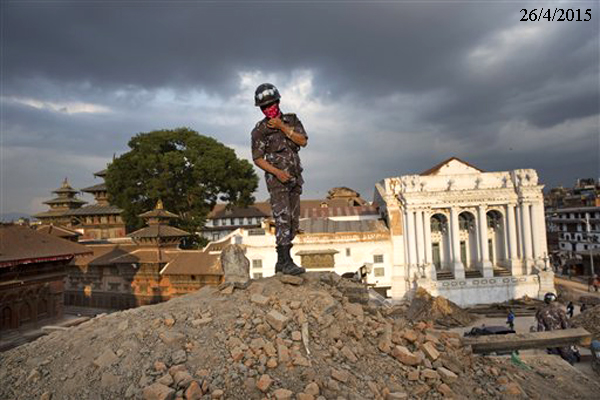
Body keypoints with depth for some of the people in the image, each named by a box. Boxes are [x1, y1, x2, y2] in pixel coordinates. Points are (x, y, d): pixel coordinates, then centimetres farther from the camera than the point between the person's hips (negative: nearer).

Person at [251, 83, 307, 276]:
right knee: (283, 218, -18)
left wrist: (282, 126, -13)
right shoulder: (259, 130, -2)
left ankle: (281, 262, 13)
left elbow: (303, 141, -5)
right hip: (276, 179, -5)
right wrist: (277, 172, -18)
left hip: (294, 178, 5)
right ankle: (286, 261, -17)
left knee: (293, 222, 5)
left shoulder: (291, 120, 9)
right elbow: (258, 159, -4)